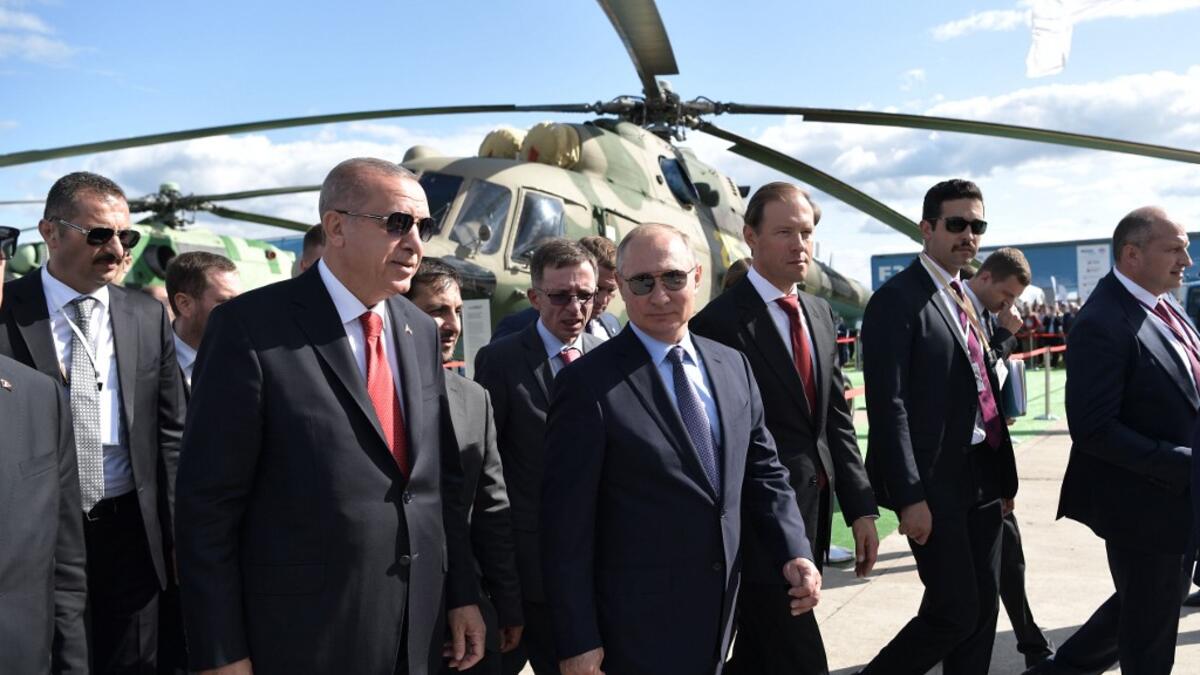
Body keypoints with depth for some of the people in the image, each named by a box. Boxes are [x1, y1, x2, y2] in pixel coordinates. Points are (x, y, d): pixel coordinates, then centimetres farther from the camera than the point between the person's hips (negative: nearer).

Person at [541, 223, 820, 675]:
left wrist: (794, 553, -4)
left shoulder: (734, 367, 5)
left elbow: (763, 471, 11)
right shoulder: (589, 384, -14)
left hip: (721, 611, 6)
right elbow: (567, 526, -14)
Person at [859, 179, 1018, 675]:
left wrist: (1003, 474, 13)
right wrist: (910, 496, -20)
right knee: (955, 613, -4)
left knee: (983, 610, 13)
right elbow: (888, 406, -17)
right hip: (935, 482, -8)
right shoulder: (897, 299, -11)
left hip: (981, 475, 8)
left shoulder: (963, 299, 15)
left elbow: (982, 389, 16)